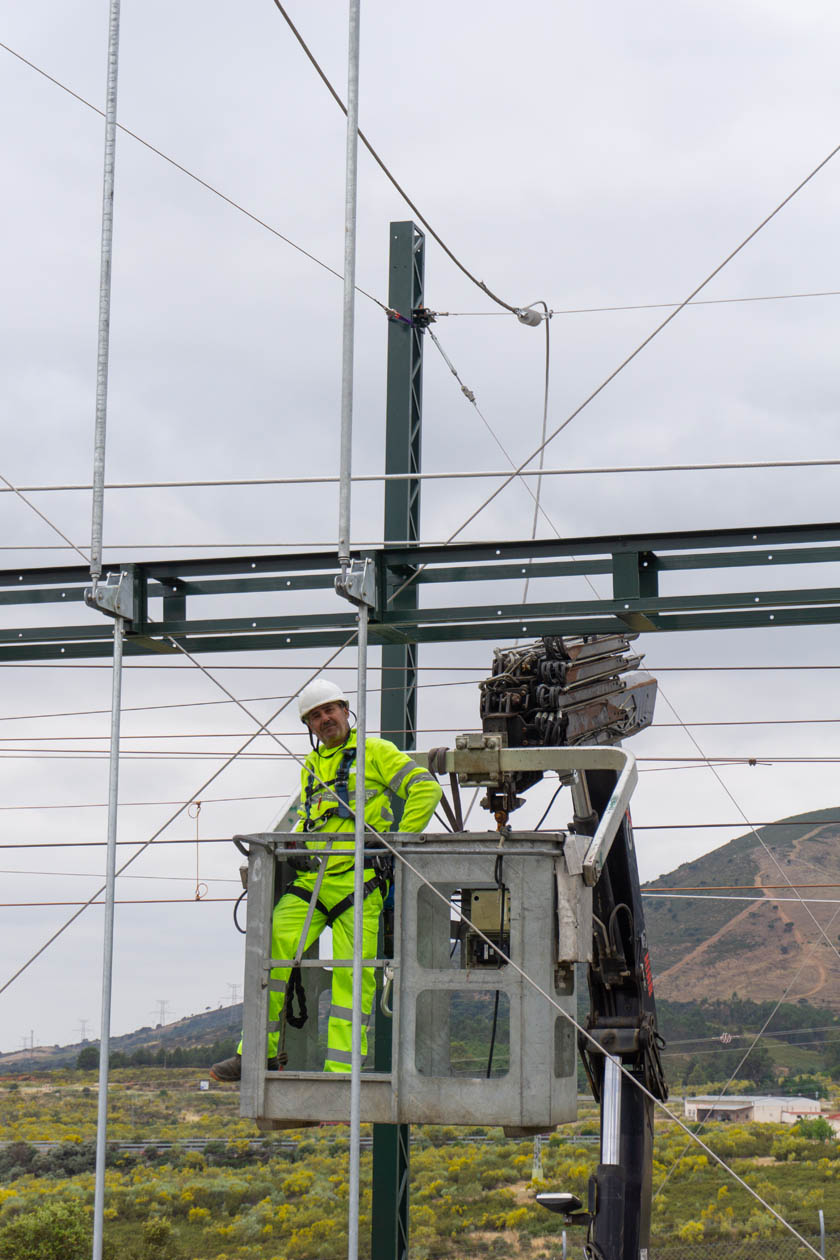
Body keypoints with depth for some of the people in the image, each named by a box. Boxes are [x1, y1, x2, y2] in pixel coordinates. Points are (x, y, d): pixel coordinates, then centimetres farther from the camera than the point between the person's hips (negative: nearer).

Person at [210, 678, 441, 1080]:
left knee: (352, 973, -9)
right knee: (271, 951, -11)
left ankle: (342, 1068, -6)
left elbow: (425, 787, -2)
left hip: (358, 880, -5)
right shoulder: (310, 767, 24)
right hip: (310, 880, 5)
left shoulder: (374, 752, 5)